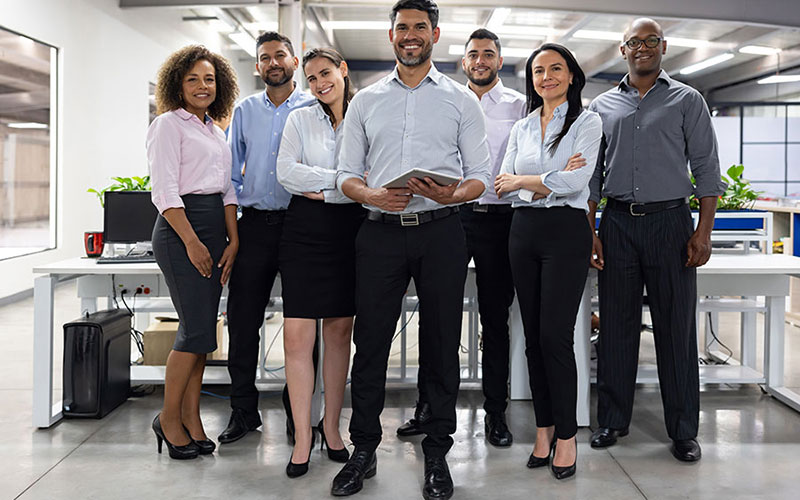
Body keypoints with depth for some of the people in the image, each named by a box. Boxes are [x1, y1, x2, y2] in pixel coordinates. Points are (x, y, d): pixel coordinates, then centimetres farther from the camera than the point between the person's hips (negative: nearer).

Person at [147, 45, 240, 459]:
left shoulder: (216, 132, 19)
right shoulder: (168, 125, -3)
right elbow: (165, 189, -12)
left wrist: (233, 240, 4)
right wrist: (192, 242, -17)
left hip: (215, 228, 7)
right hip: (180, 228, -7)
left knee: (202, 329, 7)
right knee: (196, 328, -9)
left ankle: (191, 418, 14)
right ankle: (168, 419, 6)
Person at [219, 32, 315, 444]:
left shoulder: (313, 109, 4)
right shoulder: (244, 111, 13)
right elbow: (232, 168, 16)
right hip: (254, 224, 3)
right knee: (242, 319, 2)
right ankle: (243, 410, 13)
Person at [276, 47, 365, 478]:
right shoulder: (300, 120, 10)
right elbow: (286, 172, -3)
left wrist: (324, 192, -11)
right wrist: (341, 179, -10)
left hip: (350, 229, 0)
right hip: (304, 230, 0)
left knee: (339, 331, 6)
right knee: (297, 336, -6)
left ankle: (331, 426, 20)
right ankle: (302, 436, 3)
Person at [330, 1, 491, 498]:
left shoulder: (462, 100, 9)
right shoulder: (366, 101, 14)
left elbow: (480, 177, 6)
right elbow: (347, 174, 12)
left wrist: (450, 194, -16)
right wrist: (372, 195, -10)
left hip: (441, 231, -1)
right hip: (381, 232, 1)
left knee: (441, 343, 4)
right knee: (370, 342, 3)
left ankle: (437, 453, 17)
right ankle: (364, 450, 17)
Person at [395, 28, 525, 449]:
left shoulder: (519, 106, 7)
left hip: (498, 219, -1)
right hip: (451, 214, 2)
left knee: (495, 319, 6)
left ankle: (495, 411, 15)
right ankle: (428, 404, 13)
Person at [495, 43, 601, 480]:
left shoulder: (586, 121, 0)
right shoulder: (521, 128, 15)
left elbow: (576, 181, -13)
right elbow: (502, 182, 3)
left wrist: (522, 181, -6)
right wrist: (551, 179, -12)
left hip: (566, 231, -5)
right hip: (524, 231, 5)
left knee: (555, 336, -8)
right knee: (533, 337, 7)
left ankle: (566, 436, 4)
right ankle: (544, 428, 17)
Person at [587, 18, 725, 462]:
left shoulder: (687, 101, 6)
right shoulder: (603, 106, 12)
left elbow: (706, 170, 2)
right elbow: (592, 175, 12)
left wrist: (704, 231, -8)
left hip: (669, 221, -2)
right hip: (617, 223, 2)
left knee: (677, 328, 1)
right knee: (616, 325, 6)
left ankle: (684, 430, 11)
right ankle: (613, 420, 18)